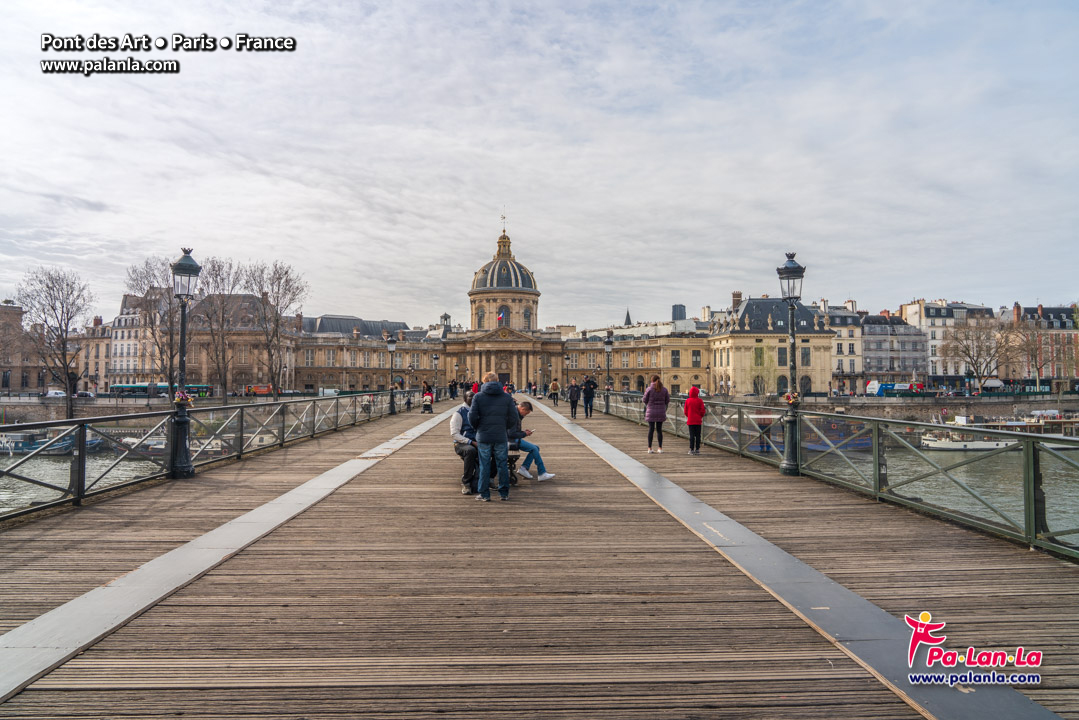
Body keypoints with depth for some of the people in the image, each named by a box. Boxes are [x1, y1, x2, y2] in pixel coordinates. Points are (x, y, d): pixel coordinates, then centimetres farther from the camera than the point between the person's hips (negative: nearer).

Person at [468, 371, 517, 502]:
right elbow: (513, 419, 0)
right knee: (502, 465, 11)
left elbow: (472, 417, -5)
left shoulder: (478, 396, -2)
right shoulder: (507, 397, 2)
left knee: (484, 466, 7)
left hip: (483, 437, -1)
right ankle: (504, 493, 17)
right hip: (501, 437, 1)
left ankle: (484, 494, 12)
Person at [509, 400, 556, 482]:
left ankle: (523, 468, 0)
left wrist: (524, 432, 6)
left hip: (516, 439, 11)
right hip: (513, 440, -11)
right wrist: (524, 434, -11)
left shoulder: (517, 414, 13)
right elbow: (512, 434, -25)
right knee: (534, 449, -18)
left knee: (536, 448, 7)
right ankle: (542, 474, -14)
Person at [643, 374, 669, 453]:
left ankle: (650, 448, 3)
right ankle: (660, 448, 9)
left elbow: (645, 400, -3)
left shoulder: (649, 389, -8)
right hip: (661, 412, 2)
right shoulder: (664, 389, -1)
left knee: (651, 429, 3)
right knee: (659, 430, 9)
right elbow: (667, 400, 3)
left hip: (651, 411, -2)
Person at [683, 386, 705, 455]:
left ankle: (691, 450, 3)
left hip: (690, 421, 1)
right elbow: (702, 411, -4)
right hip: (698, 421, -1)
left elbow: (685, 411, 4)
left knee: (691, 435, 4)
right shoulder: (700, 401, -7)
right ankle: (697, 449, 7)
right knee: (698, 435, 6)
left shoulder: (687, 400, -2)